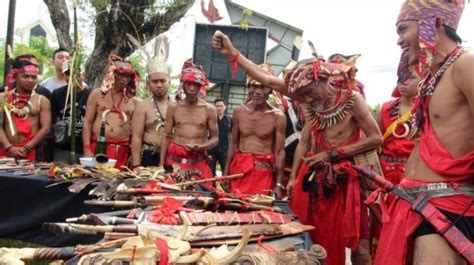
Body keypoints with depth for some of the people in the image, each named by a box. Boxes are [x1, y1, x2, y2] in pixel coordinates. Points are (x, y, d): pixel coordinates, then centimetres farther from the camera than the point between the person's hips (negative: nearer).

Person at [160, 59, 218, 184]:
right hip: (174, 160, 1)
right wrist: (161, 163, 1)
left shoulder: (209, 109, 2)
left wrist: (201, 146, -15)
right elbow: (167, 137, 8)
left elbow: (215, 138, 4)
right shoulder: (173, 108, 7)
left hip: (198, 162, -1)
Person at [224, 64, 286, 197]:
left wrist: (279, 184, -7)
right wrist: (226, 172, 9)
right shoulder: (239, 111, 4)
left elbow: (280, 151, -4)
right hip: (239, 167, 3)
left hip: (264, 170, -3)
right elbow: (233, 144, 11)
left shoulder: (278, 117, -6)